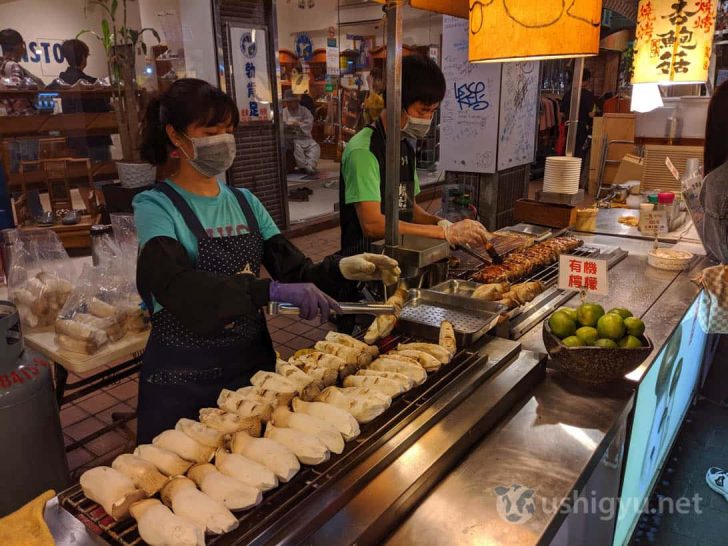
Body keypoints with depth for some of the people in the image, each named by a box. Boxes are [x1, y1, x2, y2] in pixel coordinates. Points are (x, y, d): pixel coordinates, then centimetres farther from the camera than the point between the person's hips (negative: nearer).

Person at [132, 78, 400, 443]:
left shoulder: (245, 202, 5)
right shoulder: (156, 207, -11)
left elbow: (295, 272, 0)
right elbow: (176, 288, -28)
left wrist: (342, 269, -19)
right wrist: (271, 291, -38)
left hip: (252, 360, 5)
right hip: (184, 375, -4)